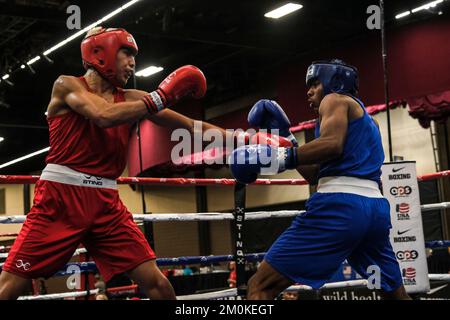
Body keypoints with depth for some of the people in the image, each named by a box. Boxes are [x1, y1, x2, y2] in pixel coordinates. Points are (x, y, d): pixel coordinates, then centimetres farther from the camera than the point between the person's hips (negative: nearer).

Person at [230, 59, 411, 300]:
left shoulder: (335, 99, 8)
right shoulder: (365, 118, 32)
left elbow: (332, 144, -15)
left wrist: (282, 157, -18)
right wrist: (285, 136, 33)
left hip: (339, 205, -9)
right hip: (375, 208, 9)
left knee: (260, 286, -10)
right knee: (396, 294, 24)